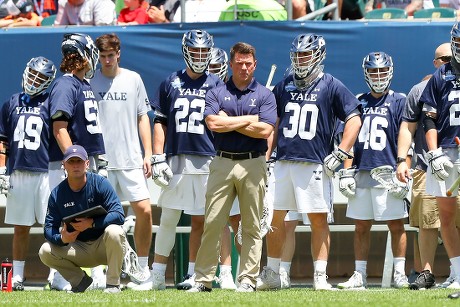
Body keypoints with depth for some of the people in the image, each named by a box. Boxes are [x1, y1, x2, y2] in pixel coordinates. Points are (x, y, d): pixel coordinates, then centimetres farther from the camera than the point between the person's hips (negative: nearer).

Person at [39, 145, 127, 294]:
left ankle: (113, 284, -19)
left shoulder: (100, 183, -13)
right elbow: (49, 229, -8)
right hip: (78, 250, 3)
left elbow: (119, 215, -22)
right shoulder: (57, 194, -4)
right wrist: (62, 238, -31)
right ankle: (80, 280, 6)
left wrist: (92, 223, -34)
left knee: (113, 231, -36)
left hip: (104, 246, -3)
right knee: (45, 252, -18)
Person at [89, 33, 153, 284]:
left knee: (144, 210, -7)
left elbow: (142, 117, 12)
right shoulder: (90, 81, 3)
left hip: (131, 160, 1)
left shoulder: (132, 79, 8)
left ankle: (142, 267, 5)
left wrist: (147, 154, 5)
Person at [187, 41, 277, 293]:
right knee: (212, 223, -3)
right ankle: (203, 279, 0)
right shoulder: (216, 94, 9)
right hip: (222, 164, 0)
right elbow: (213, 123, -9)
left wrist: (228, 122, -5)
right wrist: (249, 119, -5)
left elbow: (264, 130, -8)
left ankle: (247, 279, 6)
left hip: (252, 165, 0)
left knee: (252, 226, 2)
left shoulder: (264, 95, 7)